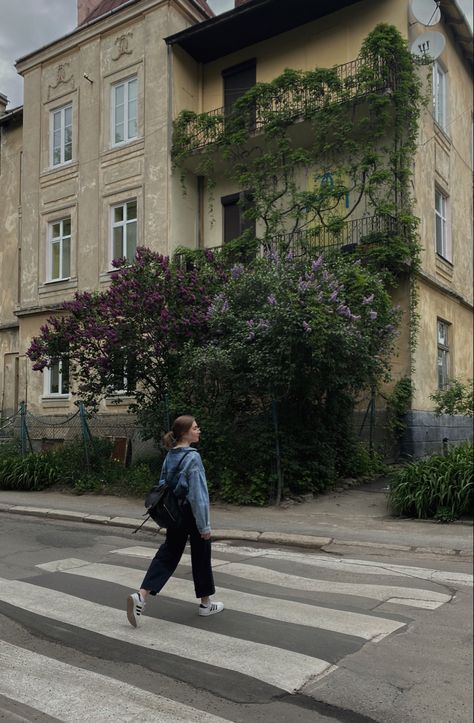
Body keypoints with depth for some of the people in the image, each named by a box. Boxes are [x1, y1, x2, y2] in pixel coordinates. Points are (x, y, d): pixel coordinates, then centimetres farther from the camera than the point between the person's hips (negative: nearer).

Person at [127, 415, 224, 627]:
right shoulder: (192, 457, -19)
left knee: (167, 555, 10)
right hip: (192, 514, -7)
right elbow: (198, 494, -20)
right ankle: (206, 604, 24)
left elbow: (163, 485, 12)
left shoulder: (170, 456, 5)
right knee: (201, 558, 9)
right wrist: (205, 525, -16)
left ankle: (141, 596, -3)